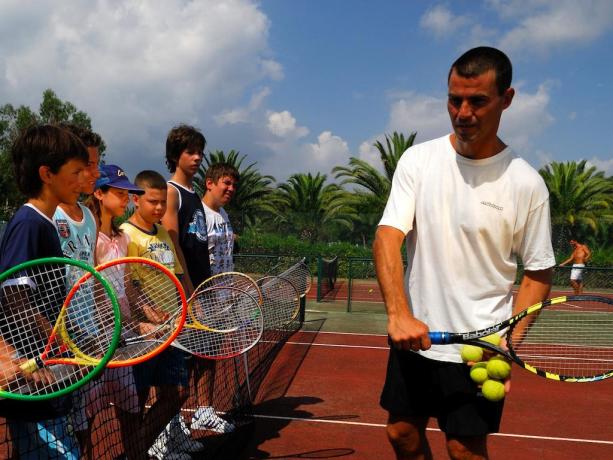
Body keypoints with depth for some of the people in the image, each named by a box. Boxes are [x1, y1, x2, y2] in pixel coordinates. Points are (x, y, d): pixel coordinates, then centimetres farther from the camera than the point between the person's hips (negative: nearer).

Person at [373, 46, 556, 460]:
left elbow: (538, 274, -2)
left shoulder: (526, 183, -9)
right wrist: (398, 314, -26)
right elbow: (387, 239, -12)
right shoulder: (418, 160, -4)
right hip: (413, 335, 3)